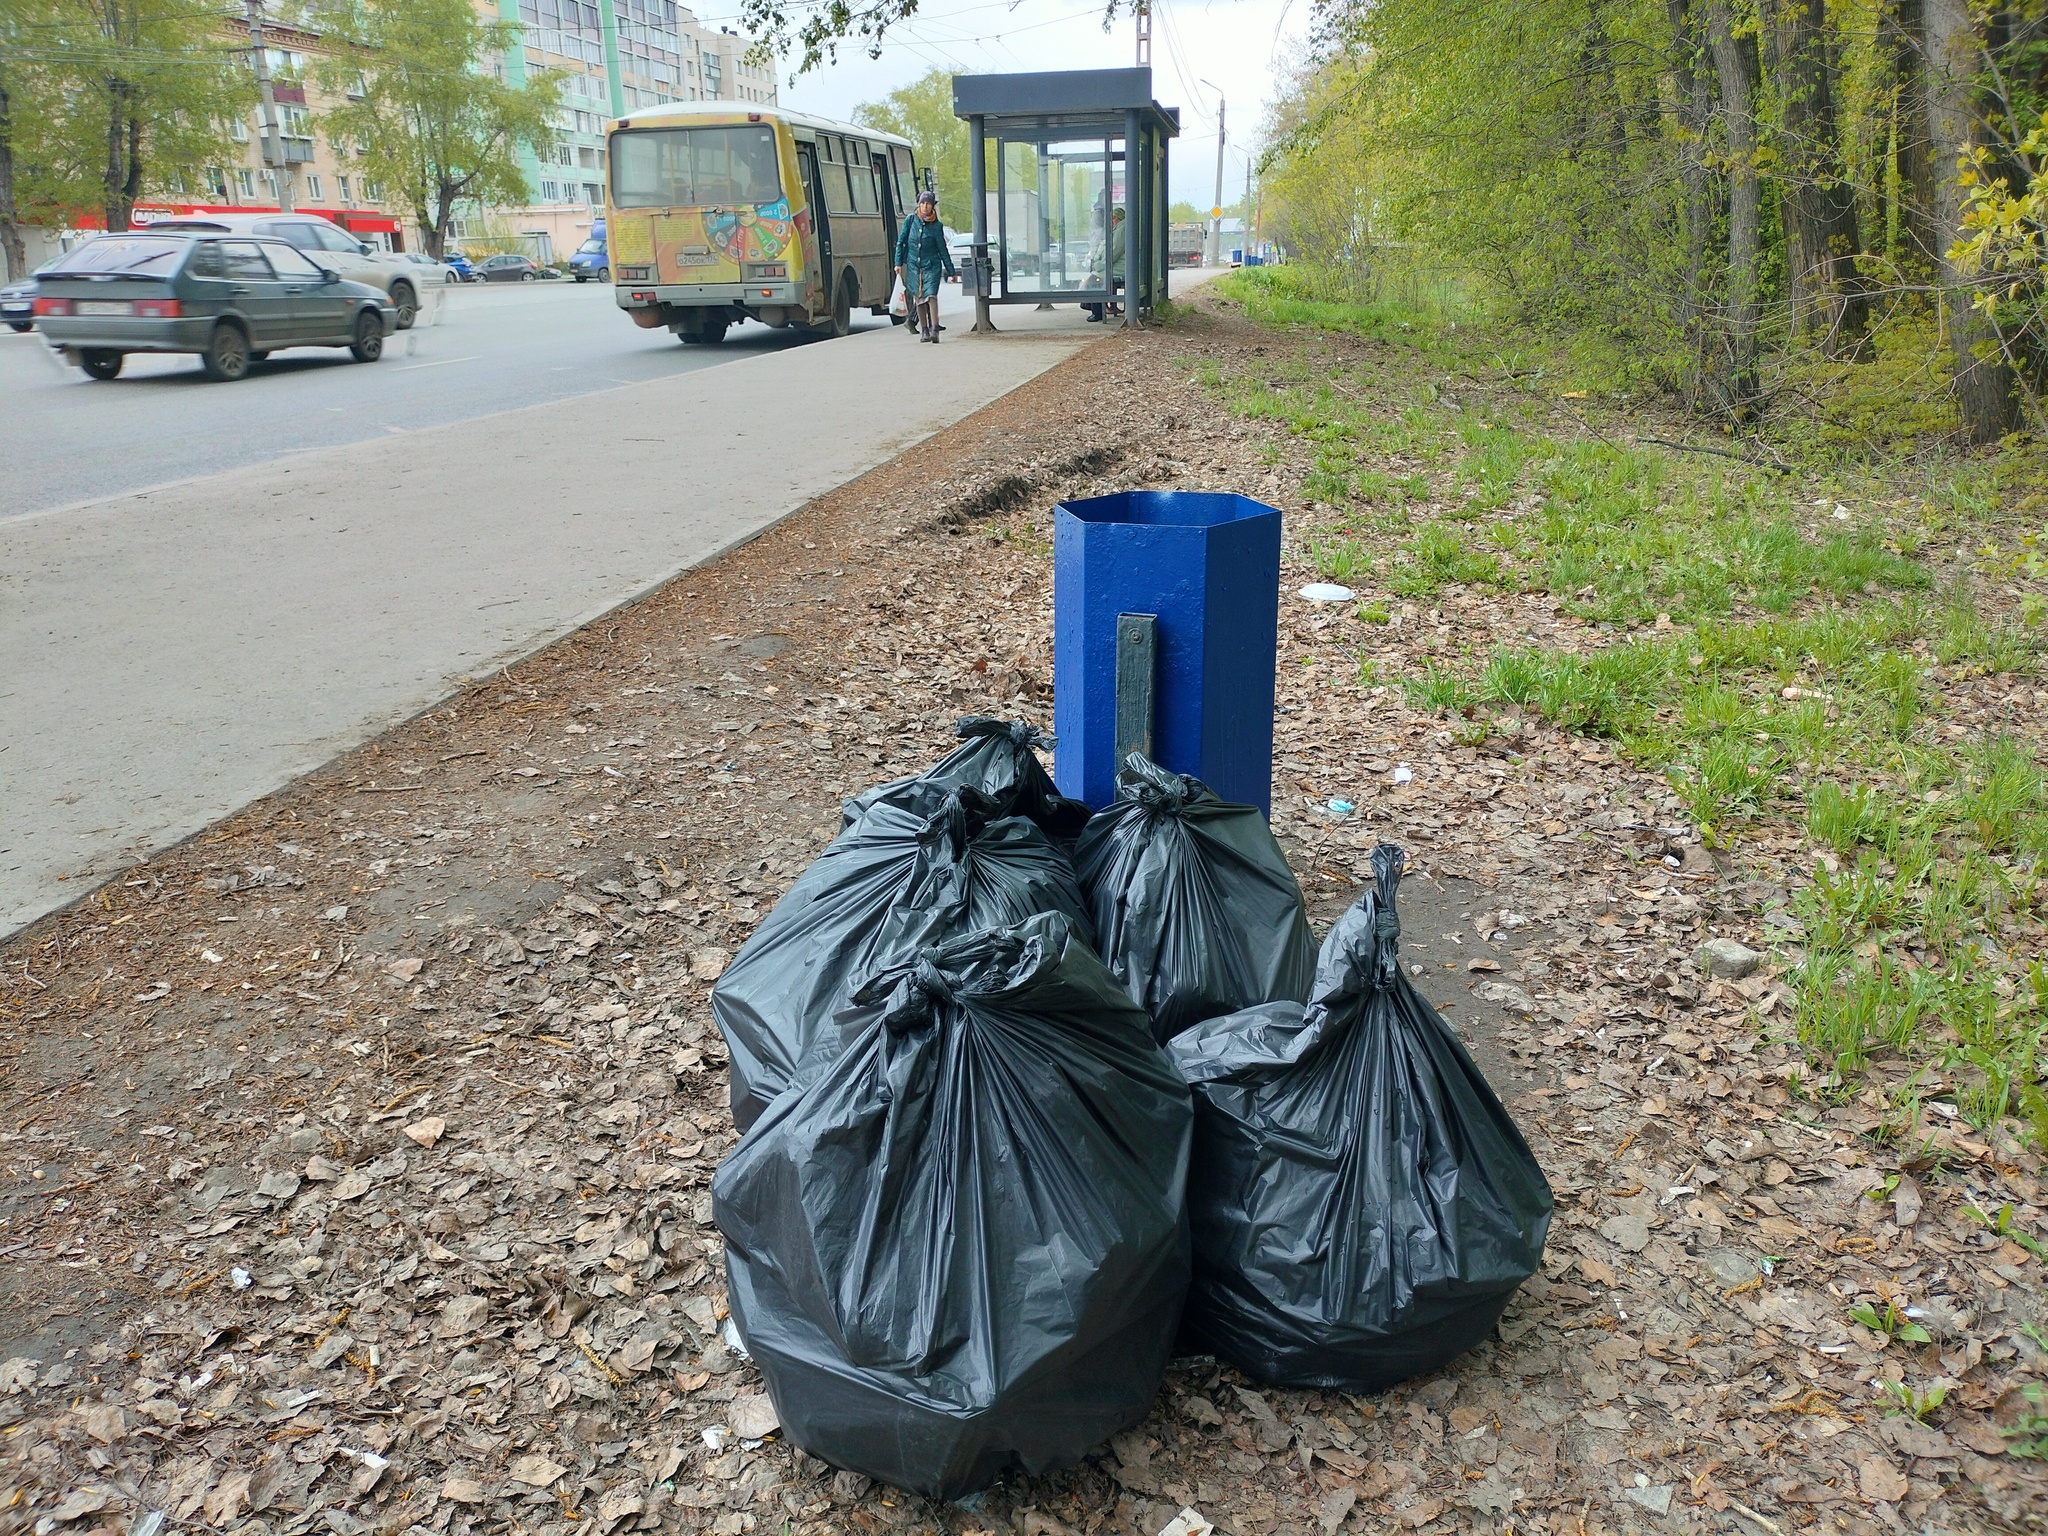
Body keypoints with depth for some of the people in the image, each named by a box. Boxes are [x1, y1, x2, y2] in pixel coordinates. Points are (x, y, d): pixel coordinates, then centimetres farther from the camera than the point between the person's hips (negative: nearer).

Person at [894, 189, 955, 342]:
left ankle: (934, 330, -22)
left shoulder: (936, 226, -2)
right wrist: (898, 263, -1)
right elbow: (900, 242, 5)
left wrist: (951, 271, 6)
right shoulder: (910, 221, 0)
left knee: (931, 295, -17)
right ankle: (924, 331, 14)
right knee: (918, 298, 4)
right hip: (913, 265, 2)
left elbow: (942, 249, 4)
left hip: (932, 266, -2)